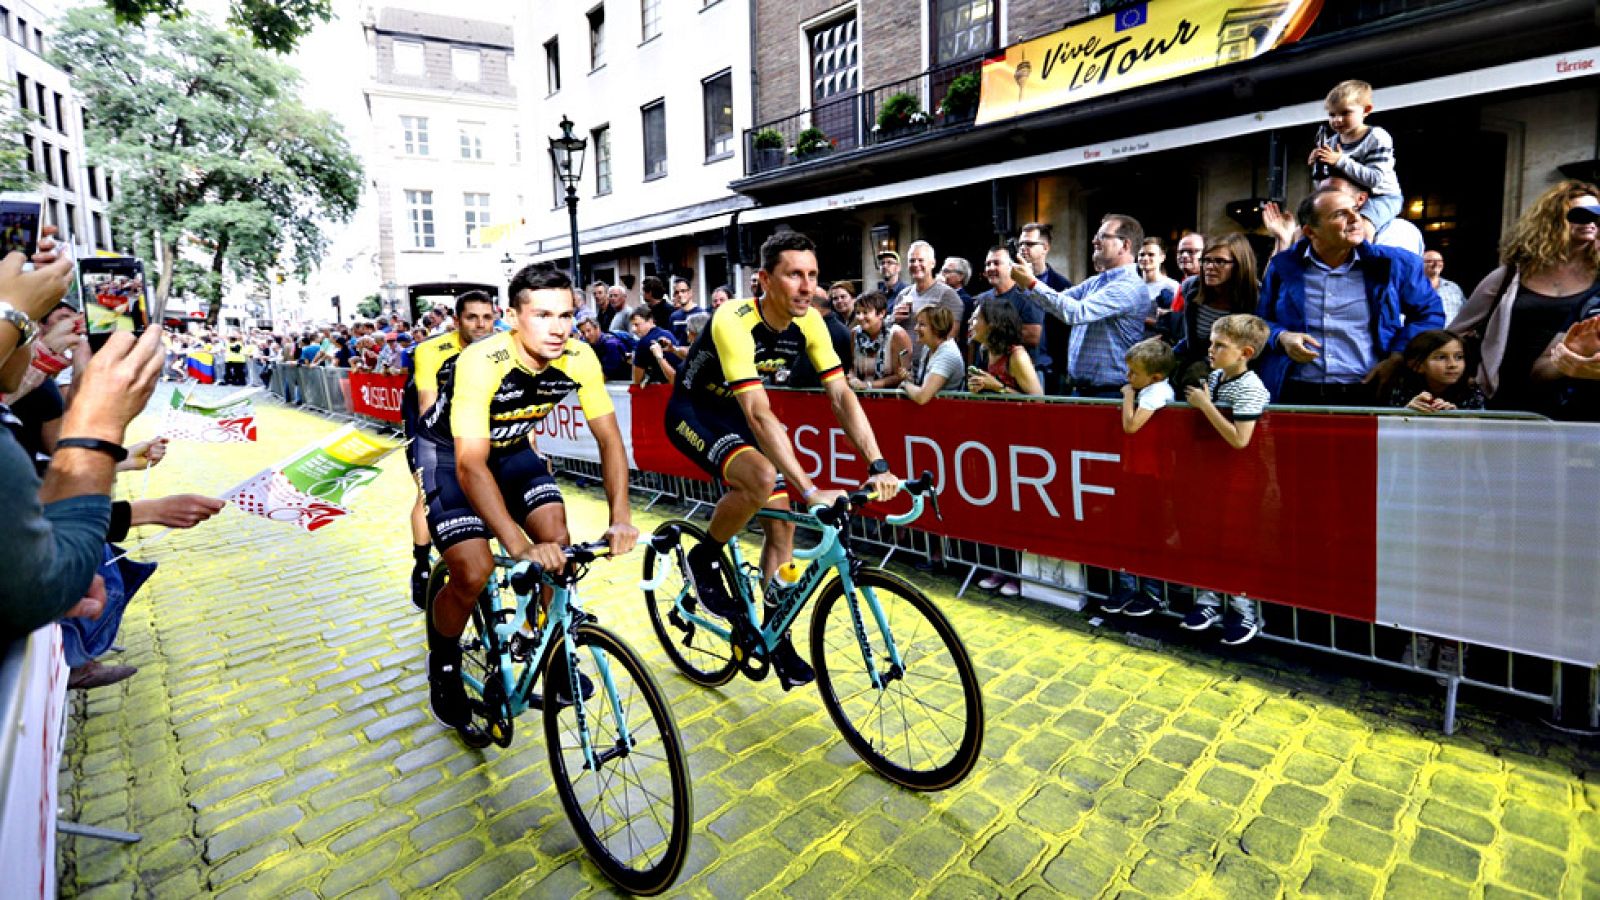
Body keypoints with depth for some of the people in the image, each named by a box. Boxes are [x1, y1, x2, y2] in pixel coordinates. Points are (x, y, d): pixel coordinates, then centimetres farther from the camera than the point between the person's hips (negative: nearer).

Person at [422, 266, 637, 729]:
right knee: (474, 574, -17)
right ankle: (443, 661, 15)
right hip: (451, 454, -4)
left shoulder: (579, 357, -22)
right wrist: (521, 547, -49)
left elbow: (609, 438, -18)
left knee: (556, 538, -14)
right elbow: (471, 465, -40)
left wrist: (620, 517, -32)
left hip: (512, 448, 4)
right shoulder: (482, 362, -35)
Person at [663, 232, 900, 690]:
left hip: (735, 414, 6)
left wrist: (878, 466, -25)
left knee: (782, 521, 1)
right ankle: (706, 558, -5)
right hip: (694, 413, -6)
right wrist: (810, 490, -46)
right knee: (762, 477, -34)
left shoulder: (808, 322, -13)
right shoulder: (735, 321, -32)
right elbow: (758, 413, -40)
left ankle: (776, 634, 19)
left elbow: (842, 395, -14)